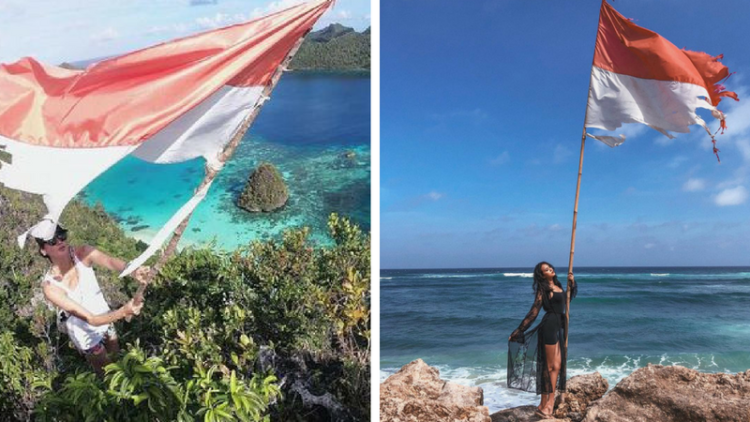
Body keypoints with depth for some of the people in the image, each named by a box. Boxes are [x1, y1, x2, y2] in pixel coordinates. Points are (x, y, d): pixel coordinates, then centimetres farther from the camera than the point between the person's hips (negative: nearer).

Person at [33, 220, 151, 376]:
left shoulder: (82, 253, -24)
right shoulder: (51, 286, -34)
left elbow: (110, 261, -42)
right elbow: (91, 319, -36)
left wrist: (133, 271, -65)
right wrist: (123, 312, -53)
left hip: (106, 318, 3)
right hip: (86, 334, -3)